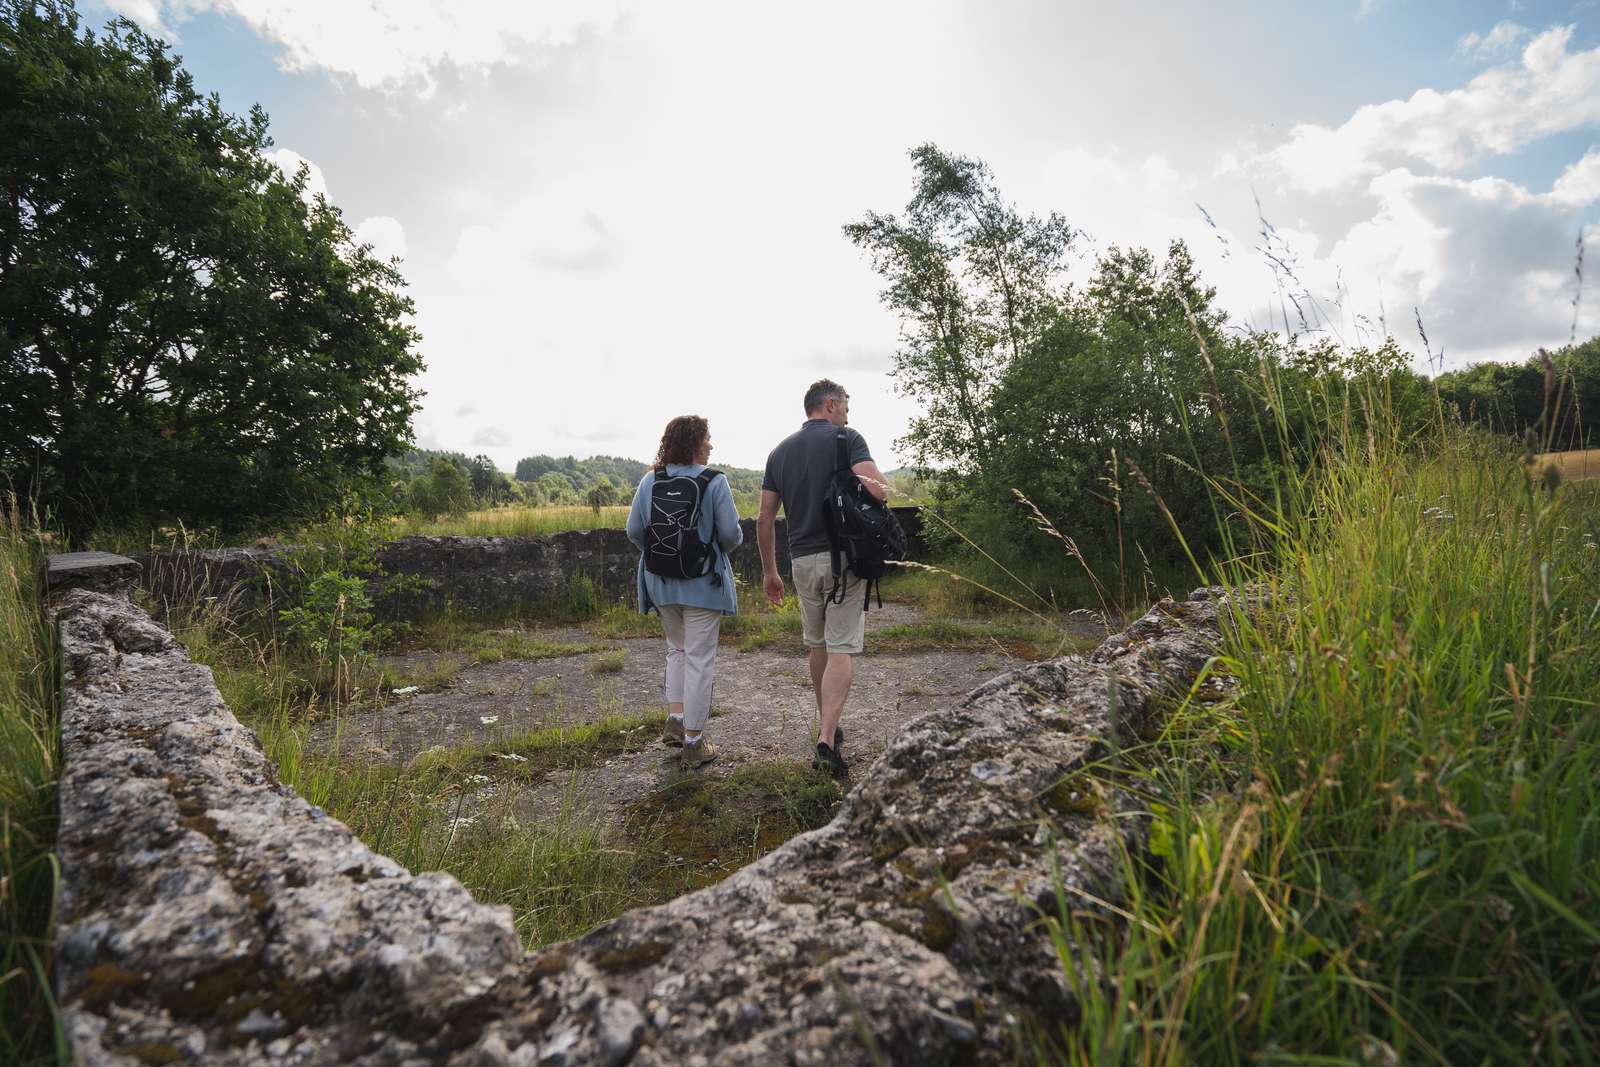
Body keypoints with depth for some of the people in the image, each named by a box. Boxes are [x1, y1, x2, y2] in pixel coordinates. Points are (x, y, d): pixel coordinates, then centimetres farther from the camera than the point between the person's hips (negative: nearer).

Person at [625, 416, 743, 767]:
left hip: (660, 582, 5)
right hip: (702, 583, -4)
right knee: (700, 659, 4)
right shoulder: (714, 481, -12)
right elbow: (731, 533, -13)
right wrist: (721, 549, 9)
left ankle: (675, 719, 21)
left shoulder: (649, 481, 0)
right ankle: (693, 742, 9)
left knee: (676, 649, 25)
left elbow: (634, 531, 1)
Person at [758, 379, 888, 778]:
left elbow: (765, 519, 9)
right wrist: (870, 485, 7)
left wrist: (769, 571, 16)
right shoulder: (847, 438, -3)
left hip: (802, 560, 5)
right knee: (841, 649, -3)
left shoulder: (780, 451, 11)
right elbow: (879, 490, -17)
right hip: (843, 556, -4)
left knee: (817, 644, 19)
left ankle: (827, 725, 31)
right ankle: (827, 737, -13)